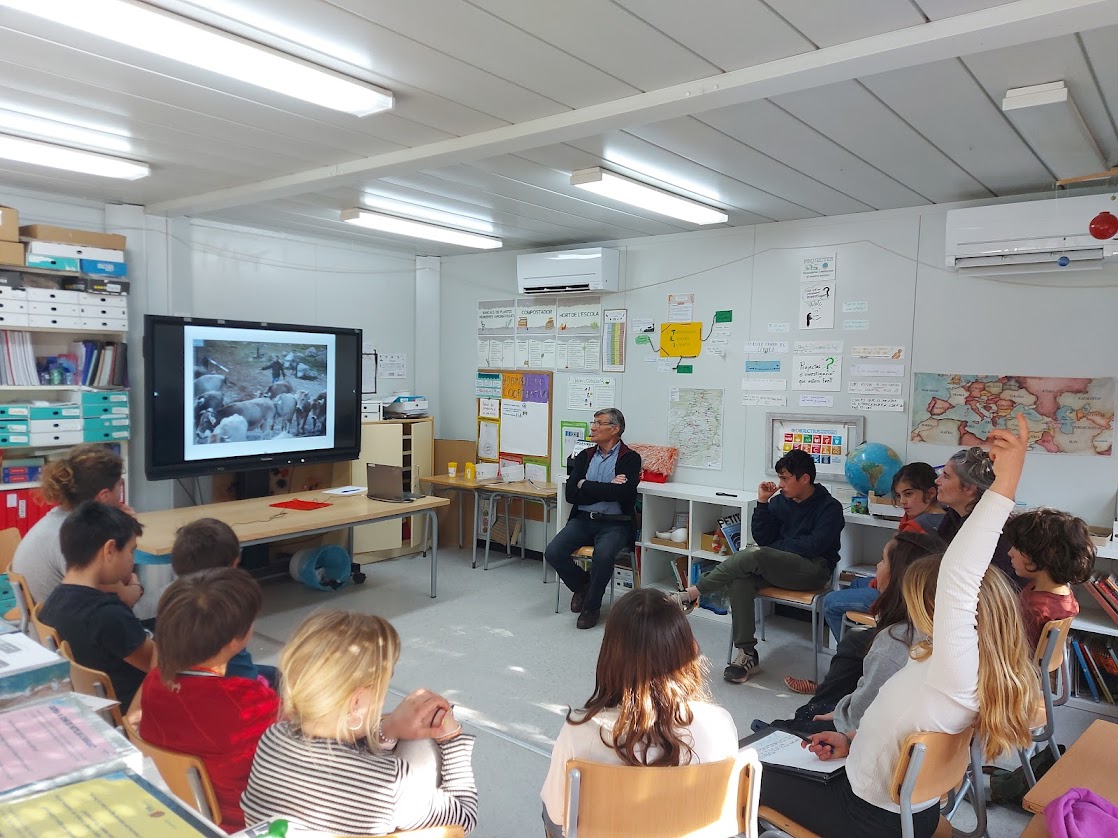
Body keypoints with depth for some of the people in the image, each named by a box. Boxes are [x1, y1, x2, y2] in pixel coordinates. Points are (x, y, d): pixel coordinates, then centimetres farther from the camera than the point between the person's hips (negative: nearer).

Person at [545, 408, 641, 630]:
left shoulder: (630, 459, -1)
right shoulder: (584, 456, 12)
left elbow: (623, 493, -19)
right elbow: (571, 494, 0)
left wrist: (586, 486, -9)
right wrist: (607, 489, -10)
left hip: (614, 523, -4)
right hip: (583, 520, 4)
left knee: (603, 554, -34)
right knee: (553, 552, -19)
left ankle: (591, 606, -8)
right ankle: (582, 584, 12)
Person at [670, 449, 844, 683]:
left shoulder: (830, 507, -3)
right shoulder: (780, 501, 10)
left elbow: (814, 546, -14)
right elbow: (762, 538, 5)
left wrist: (775, 546, -5)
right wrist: (762, 502, -4)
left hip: (814, 569, -5)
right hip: (777, 566, 5)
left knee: (755, 555, -31)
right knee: (740, 579, -28)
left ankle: (692, 594, -21)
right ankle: (747, 654, -24)